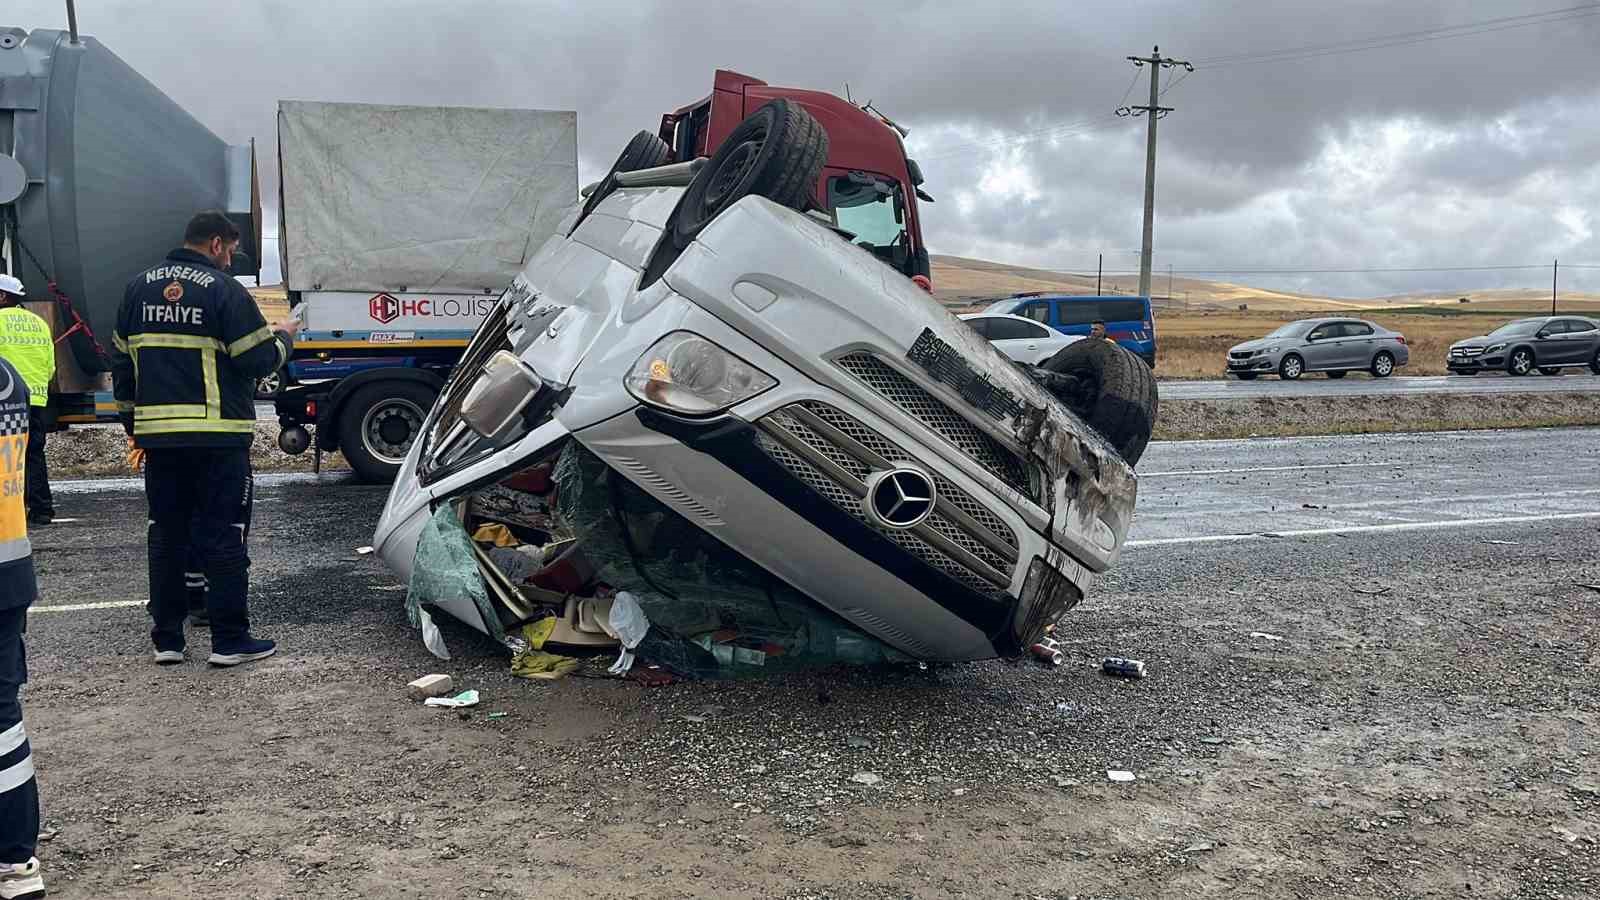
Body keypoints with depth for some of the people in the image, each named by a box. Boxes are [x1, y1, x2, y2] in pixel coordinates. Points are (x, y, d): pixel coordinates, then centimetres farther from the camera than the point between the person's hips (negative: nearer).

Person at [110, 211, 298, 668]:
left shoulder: (138, 288, 12)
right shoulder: (223, 289, -8)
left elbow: (121, 362, 17)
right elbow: (259, 361, -10)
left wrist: (134, 425, 24)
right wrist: (284, 337, 11)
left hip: (158, 436, 6)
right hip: (218, 436, -6)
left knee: (166, 536, 12)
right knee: (224, 537, 0)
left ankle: (166, 639, 17)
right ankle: (229, 640, 3)